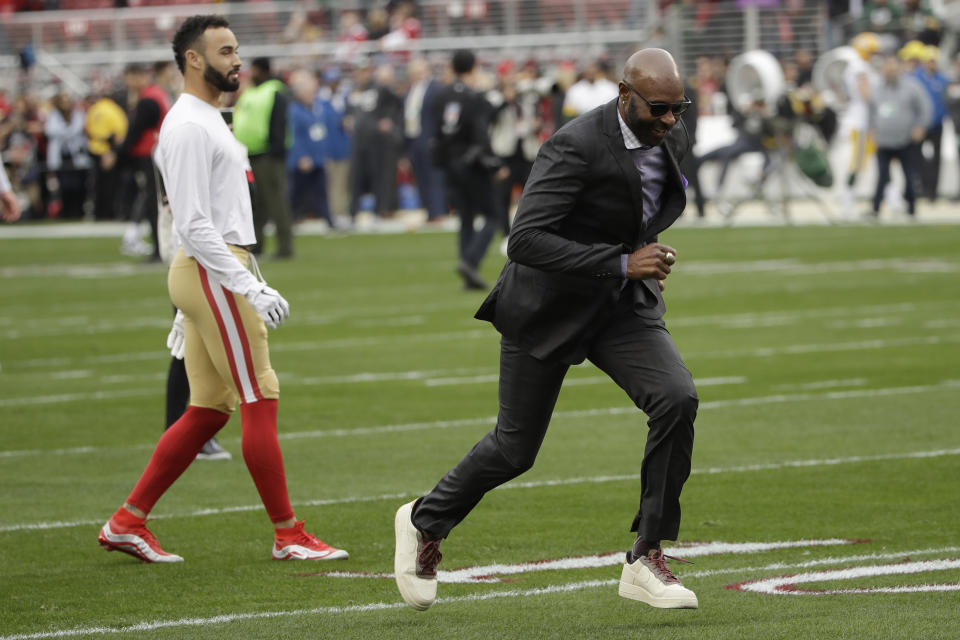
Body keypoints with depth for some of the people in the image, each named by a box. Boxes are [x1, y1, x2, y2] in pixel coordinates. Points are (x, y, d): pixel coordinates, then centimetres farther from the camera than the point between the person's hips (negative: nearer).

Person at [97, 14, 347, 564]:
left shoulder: (208, 121, 20)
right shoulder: (189, 127, -13)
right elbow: (195, 225, -20)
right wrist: (250, 288, -24)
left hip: (211, 274, 10)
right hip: (213, 273, -10)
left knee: (209, 410, 10)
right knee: (260, 401, -6)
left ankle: (127, 523, 12)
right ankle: (288, 535, -1)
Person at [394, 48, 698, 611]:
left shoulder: (672, 142, -2)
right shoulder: (576, 147, -26)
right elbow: (525, 241, -32)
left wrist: (648, 255, 8)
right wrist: (622, 264, -32)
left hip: (624, 308, 5)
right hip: (549, 308, -5)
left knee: (677, 400, -20)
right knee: (515, 448, 6)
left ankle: (646, 561, -11)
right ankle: (426, 522, 36)